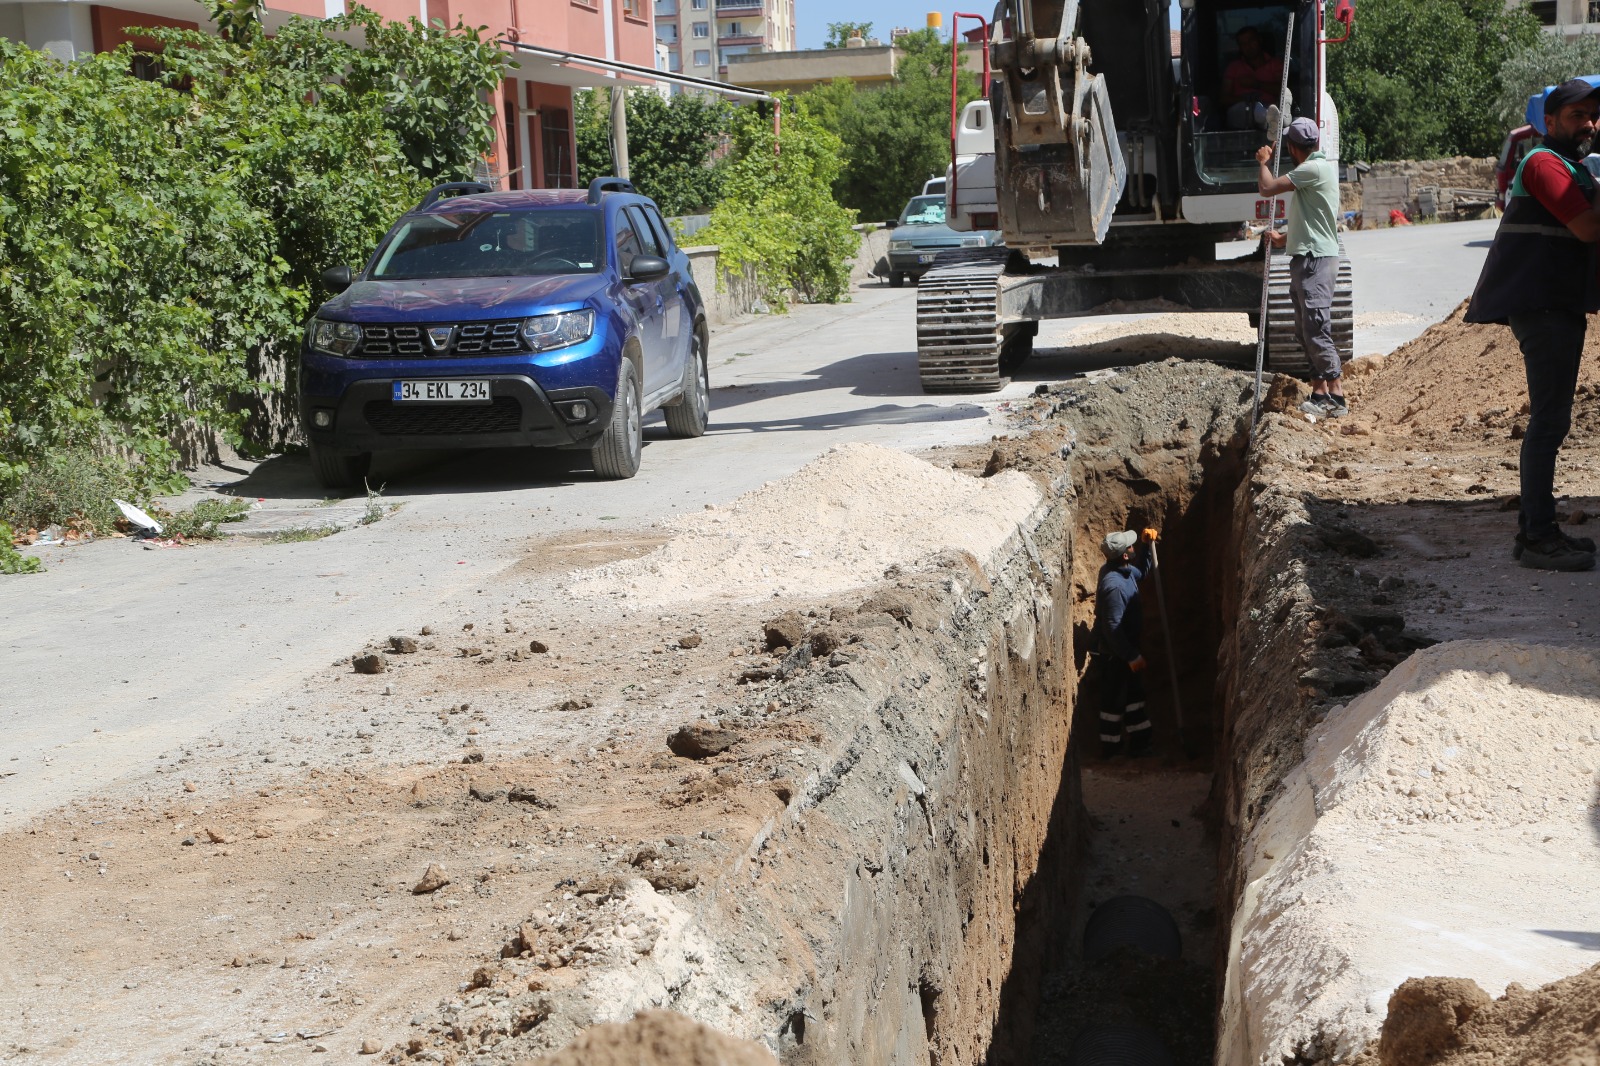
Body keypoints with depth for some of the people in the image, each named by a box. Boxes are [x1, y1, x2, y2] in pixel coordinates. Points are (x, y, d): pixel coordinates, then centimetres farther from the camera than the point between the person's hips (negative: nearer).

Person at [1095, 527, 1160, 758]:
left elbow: (1141, 572, 22)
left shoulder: (1124, 571, -2)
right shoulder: (1114, 585, -31)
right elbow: (1112, 627, -29)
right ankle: (1110, 748, 20)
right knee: (1114, 699, 6)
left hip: (1127, 647, 10)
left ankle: (1140, 742, 32)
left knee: (1134, 694, 19)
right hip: (1116, 653, -10)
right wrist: (1132, 656, -21)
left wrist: (1147, 545, 6)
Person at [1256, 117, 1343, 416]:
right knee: (1305, 331, 12)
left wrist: (1264, 161, 1)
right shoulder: (1317, 167, 19)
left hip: (1315, 260, -11)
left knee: (1316, 330, -13)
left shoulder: (1315, 168, -14)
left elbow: (1267, 187, -17)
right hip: (1304, 259, 11)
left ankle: (1337, 398, -12)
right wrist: (1284, 238, 30)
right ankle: (1320, 394, 16)